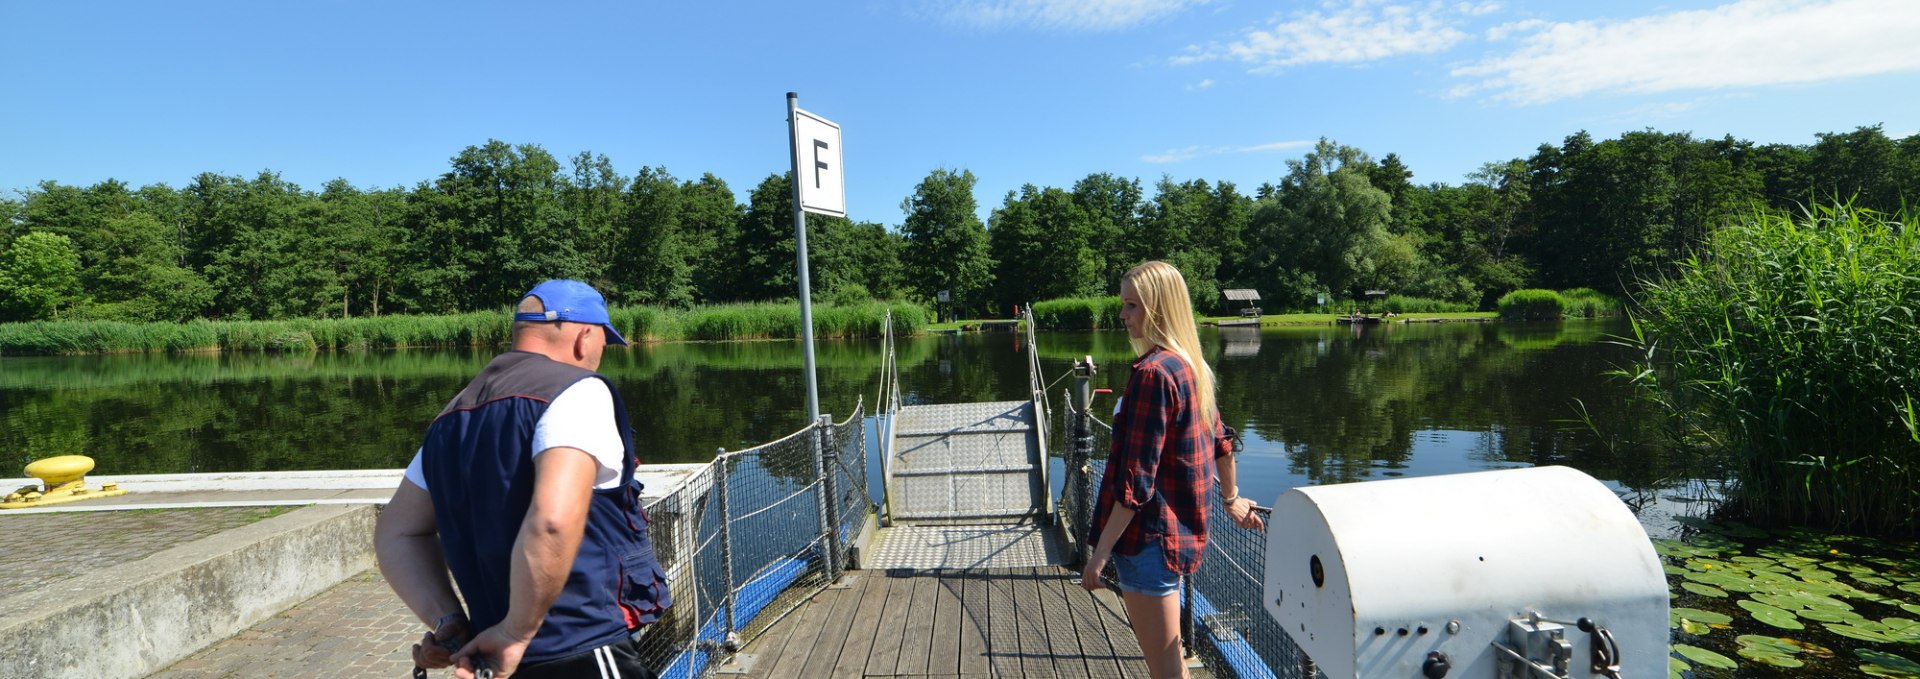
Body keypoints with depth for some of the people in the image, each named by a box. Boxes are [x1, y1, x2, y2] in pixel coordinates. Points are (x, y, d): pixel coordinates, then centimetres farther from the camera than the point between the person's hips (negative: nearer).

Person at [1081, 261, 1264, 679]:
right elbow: (1219, 441, 20)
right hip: (1182, 531, 10)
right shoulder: (1190, 365, 7)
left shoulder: (1153, 373, -21)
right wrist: (1231, 499, 34)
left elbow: (1136, 482, -23)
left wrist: (1100, 553, -19)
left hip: (1150, 535, -9)